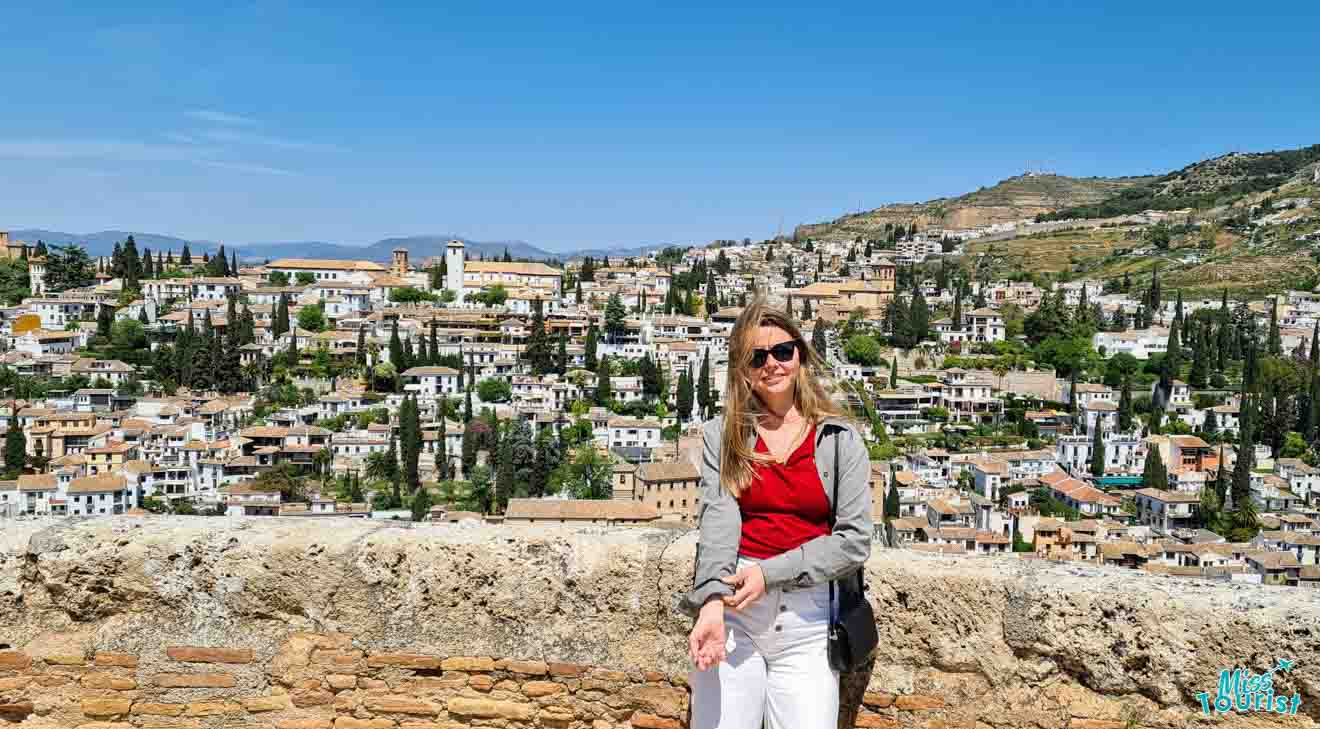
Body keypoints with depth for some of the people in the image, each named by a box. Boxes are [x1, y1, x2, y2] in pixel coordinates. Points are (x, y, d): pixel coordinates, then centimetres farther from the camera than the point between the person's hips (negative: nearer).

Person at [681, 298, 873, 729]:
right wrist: (712, 602, -24)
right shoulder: (722, 435, 4)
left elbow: (855, 539, -4)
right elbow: (718, 520, -9)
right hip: (732, 611, 0)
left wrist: (770, 573, -12)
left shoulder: (841, 439, 3)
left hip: (808, 618, 0)